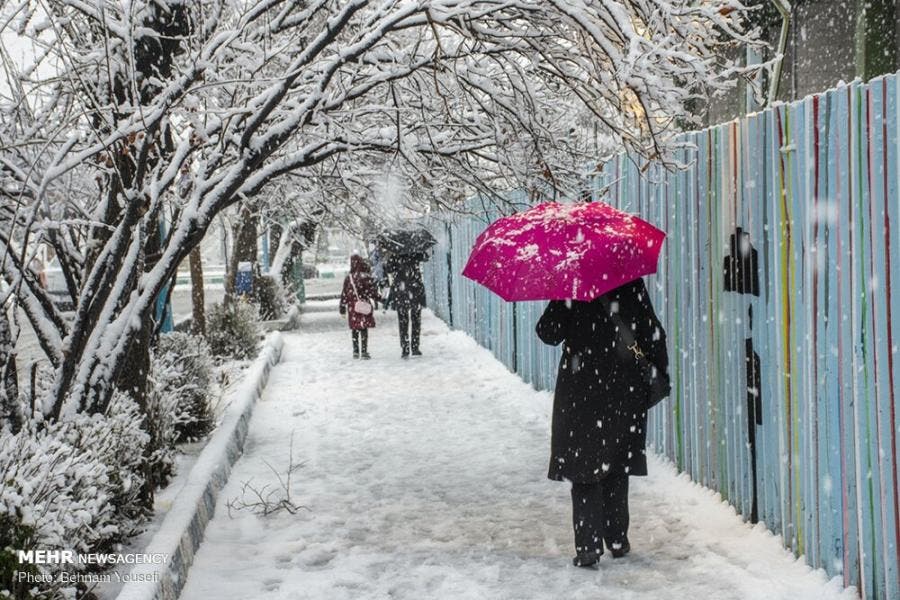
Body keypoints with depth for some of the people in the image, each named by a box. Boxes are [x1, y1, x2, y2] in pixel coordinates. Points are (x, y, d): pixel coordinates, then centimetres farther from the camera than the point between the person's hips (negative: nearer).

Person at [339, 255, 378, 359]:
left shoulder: (348, 278, -1)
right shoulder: (367, 277, -8)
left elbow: (344, 293, 3)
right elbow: (373, 291, -5)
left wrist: (342, 305, 12)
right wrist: (377, 299, 10)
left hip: (352, 307, 2)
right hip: (364, 306, -2)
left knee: (354, 330, 11)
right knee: (364, 330, 3)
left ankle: (356, 351, 15)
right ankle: (364, 351, 1)